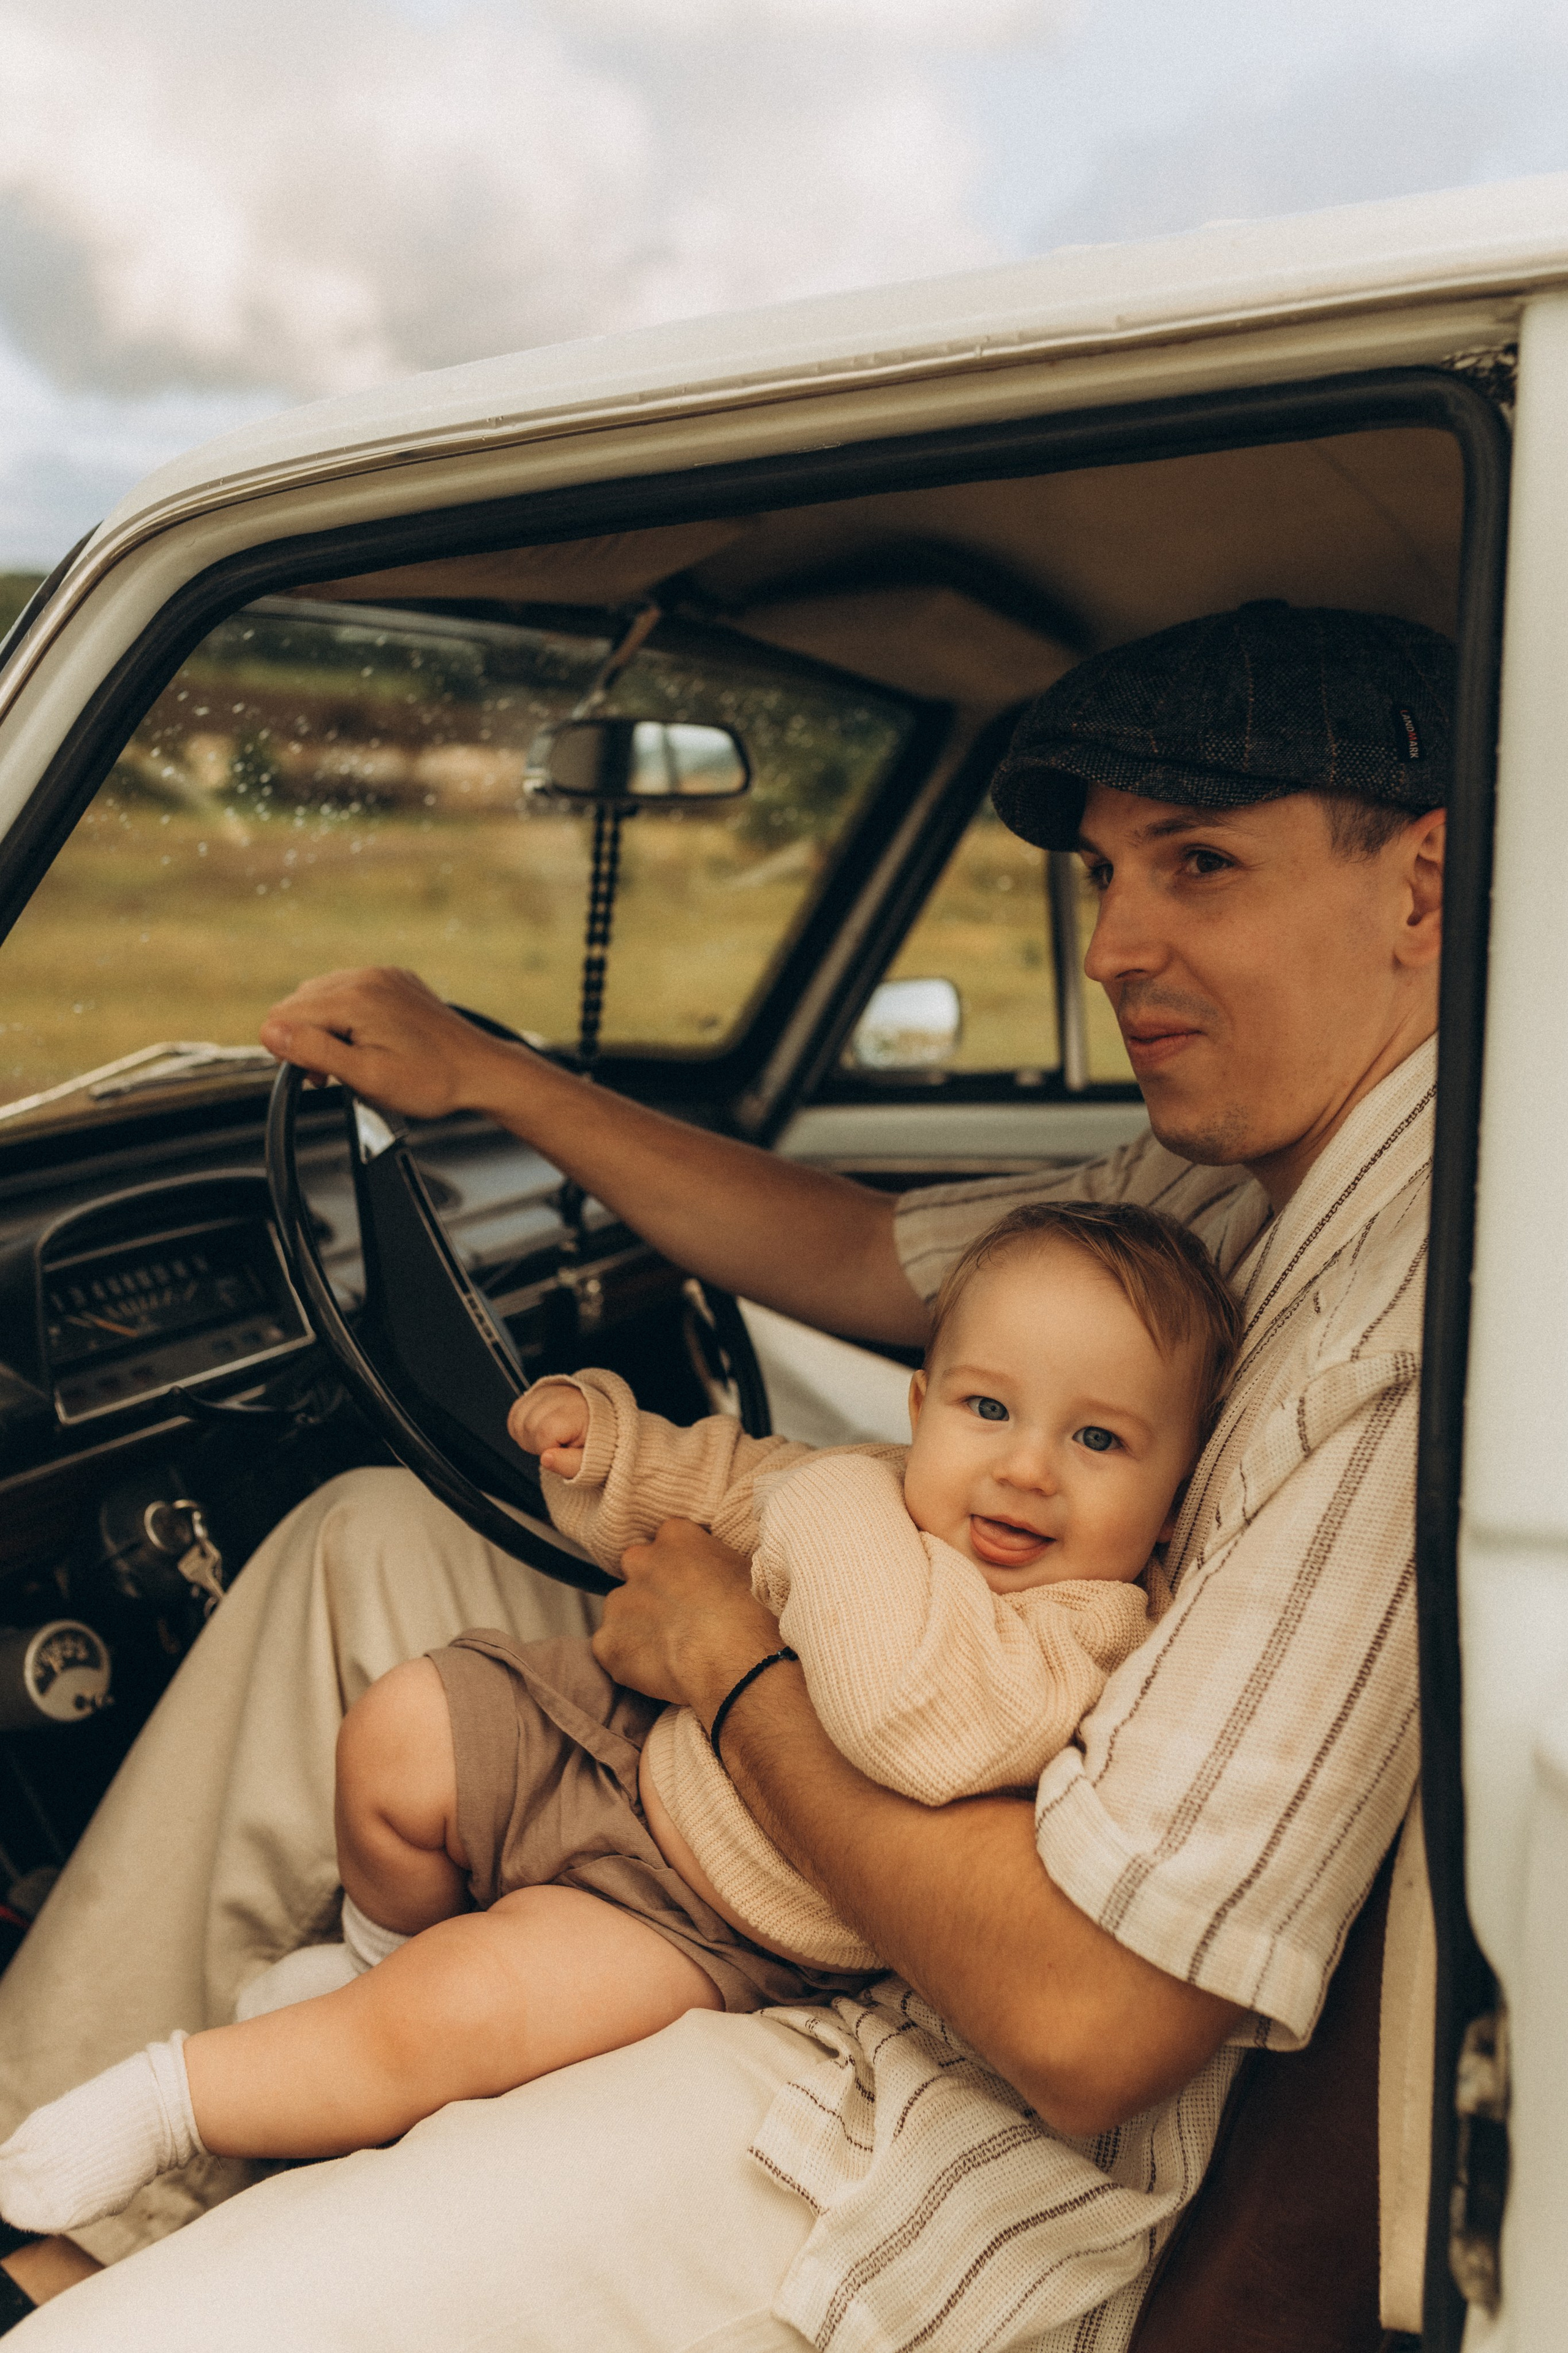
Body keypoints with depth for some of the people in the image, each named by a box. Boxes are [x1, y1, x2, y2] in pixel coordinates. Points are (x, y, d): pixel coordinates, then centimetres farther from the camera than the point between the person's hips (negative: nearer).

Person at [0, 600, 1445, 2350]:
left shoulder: (1417, 1346, -27)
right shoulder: (1234, 1187, 3)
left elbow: (1083, 2026, -29)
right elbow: (858, 1256, 16)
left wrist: (734, 1672, -13)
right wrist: (485, 1076, 18)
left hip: (988, 2134, -9)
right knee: (369, 1539, 13)